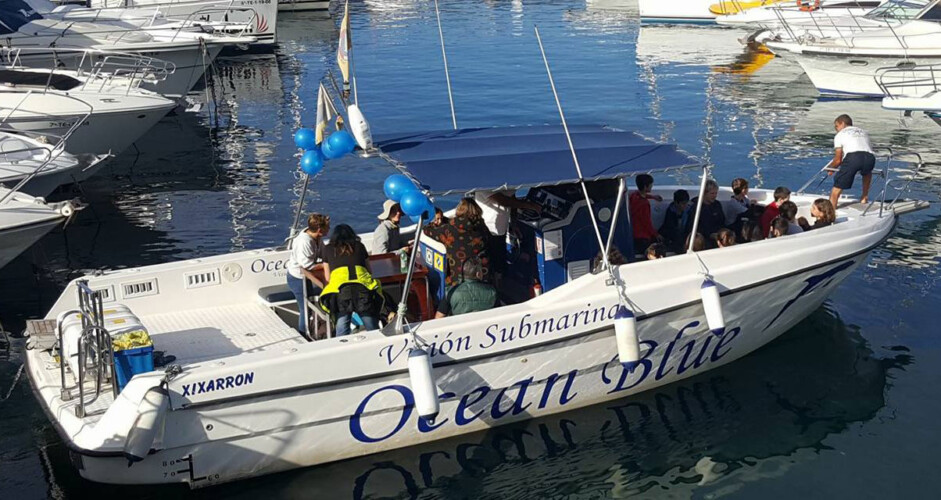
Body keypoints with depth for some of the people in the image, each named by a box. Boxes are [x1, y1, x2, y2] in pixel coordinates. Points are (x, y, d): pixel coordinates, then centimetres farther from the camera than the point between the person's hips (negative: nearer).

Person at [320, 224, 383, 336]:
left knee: (342, 333, -1)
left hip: (340, 290, 0)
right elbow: (369, 271, 31)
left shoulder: (328, 250, 22)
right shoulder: (359, 246, 23)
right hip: (363, 288, 1)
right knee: (373, 331, 7)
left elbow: (328, 278, 29)